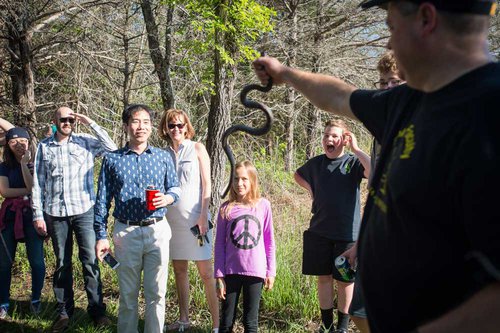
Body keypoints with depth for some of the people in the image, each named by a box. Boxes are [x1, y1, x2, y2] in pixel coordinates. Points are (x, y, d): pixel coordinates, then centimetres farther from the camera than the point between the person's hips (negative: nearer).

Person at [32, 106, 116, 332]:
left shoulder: (85, 142, 3)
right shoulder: (44, 146, 6)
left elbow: (111, 148, -10)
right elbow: (38, 182, 5)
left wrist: (90, 123, -9)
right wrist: (38, 214, 1)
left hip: (84, 210, -1)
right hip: (55, 213, 1)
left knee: (90, 261, -1)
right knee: (62, 263, 9)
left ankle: (96, 310, 7)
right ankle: (64, 311, 18)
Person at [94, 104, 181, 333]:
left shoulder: (163, 157, 7)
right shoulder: (112, 160, 3)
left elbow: (175, 187, 13)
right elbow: (102, 200, 4)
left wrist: (168, 198, -11)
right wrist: (101, 236, -2)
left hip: (158, 231, 1)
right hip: (126, 233, 0)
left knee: (156, 293, 4)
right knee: (128, 294, 9)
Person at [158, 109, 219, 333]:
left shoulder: (197, 149, 1)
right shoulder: (165, 154, 10)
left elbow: (207, 184, -3)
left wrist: (203, 216, -11)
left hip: (195, 218, -4)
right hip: (172, 219, 4)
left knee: (206, 272, -5)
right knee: (179, 270, 9)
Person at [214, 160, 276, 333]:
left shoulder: (263, 205, 0)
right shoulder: (226, 208, 0)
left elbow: (269, 241, 5)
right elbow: (219, 244, 2)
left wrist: (271, 272, 3)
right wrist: (219, 276, -3)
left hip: (255, 271, 0)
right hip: (231, 271, 0)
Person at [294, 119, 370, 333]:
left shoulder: (353, 162, -6)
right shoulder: (316, 163, 5)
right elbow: (298, 176, 25)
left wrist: (356, 150, -21)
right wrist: (311, 189, 8)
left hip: (347, 232, -3)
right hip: (320, 231, 3)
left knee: (344, 279, 7)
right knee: (323, 277, 10)